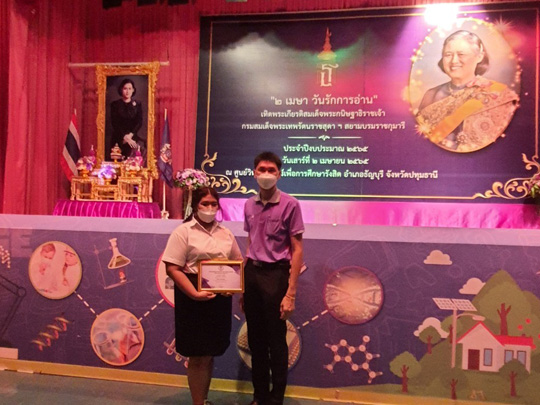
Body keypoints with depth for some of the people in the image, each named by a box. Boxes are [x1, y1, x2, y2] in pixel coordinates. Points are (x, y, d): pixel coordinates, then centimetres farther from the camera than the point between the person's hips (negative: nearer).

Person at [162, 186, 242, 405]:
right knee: (198, 356, 2)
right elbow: (172, 268, -14)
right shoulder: (183, 232, -7)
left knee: (211, 353, 16)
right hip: (194, 297, -5)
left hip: (220, 297, 5)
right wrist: (194, 293, -25)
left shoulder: (226, 233, 10)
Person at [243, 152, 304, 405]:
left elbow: (297, 250, -9)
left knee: (276, 342, 6)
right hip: (252, 273, 5)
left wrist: (290, 293, -13)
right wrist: (242, 284, 11)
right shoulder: (249, 205, 8)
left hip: (275, 274, -5)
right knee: (255, 341, 15)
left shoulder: (289, 205, -8)